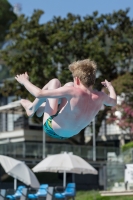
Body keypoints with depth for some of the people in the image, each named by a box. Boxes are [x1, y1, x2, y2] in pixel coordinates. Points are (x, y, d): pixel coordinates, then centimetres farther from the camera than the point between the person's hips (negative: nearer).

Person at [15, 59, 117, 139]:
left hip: (52, 129, -5)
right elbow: (113, 101, 8)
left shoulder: (72, 92, -32)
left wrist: (24, 81, -11)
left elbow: (39, 93, -30)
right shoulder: (101, 97, -18)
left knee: (54, 82, 0)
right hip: (70, 134, 5)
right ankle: (41, 109, 29)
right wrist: (110, 86, 28)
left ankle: (32, 108, 14)